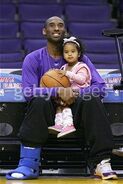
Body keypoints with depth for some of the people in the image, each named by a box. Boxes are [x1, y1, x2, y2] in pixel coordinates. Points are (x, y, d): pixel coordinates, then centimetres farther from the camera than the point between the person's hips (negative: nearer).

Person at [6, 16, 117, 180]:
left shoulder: (80, 59, 8)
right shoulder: (33, 59, 4)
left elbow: (100, 87, -2)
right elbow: (28, 92, -11)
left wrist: (75, 93, -20)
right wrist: (58, 91, -25)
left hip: (73, 111, 1)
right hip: (46, 112, -1)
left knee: (92, 100, -29)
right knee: (39, 101, -35)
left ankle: (101, 162, -37)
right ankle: (29, 165, -42)